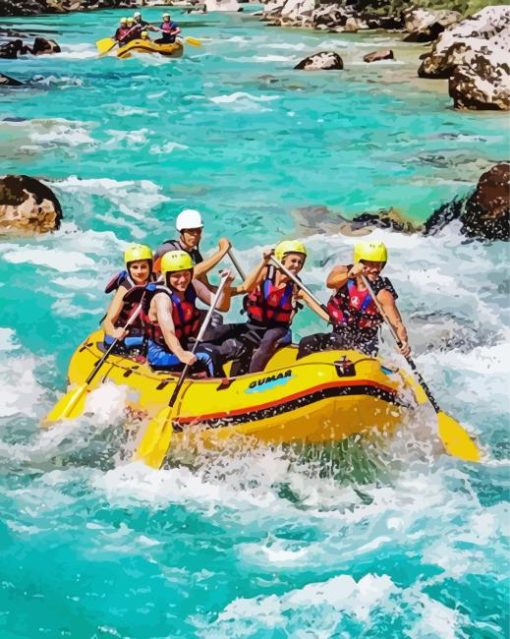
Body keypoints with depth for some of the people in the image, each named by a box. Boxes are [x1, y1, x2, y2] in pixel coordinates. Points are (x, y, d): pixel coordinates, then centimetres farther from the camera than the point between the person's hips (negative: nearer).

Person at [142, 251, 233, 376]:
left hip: (184, 346, 8)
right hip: (161, 354, -8)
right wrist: (181, 355, -59)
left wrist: (226, 289, -27)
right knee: (208, 357, -27)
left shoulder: (193, 286, -3)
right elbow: (168, 333, -41)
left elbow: (222, 306, -6)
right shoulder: (162, 297, -24)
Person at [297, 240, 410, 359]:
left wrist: (403, 342, -46)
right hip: (339, 337, 2)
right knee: (306, 344, -12)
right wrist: (350, 275, -57)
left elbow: (396, 323, -24)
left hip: (365, 344, -2)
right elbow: (330, 283, -35)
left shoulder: (382, 292, -16)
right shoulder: (343, 271, -11)